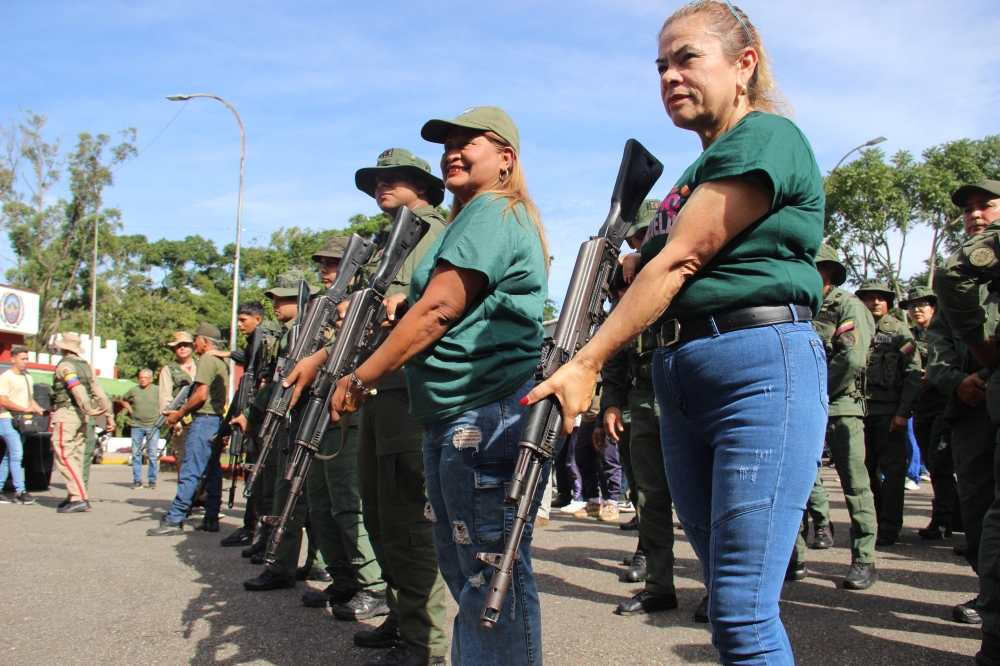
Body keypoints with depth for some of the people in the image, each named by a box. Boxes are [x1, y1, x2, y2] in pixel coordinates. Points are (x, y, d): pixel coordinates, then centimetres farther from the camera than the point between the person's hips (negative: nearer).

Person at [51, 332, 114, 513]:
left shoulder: (64, 366, -8)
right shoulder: (86, 366, 15)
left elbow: (77, 389, -22)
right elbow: (98, 391, 9)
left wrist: (89, 410, -28)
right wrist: (109, 414, 6)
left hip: (66, 414, -8)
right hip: (81, 417, 8)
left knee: (64, 456, -9)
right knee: (76, 457, 14)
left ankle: (79, 498, -18)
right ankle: (73, 496, 19)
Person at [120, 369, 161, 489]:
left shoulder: (157, 390, 2)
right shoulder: (133, 390, 9)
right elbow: (123, 400, 23)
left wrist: (160, 411, -2)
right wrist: (130, 410, 10)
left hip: (153, 426, -2)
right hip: (137, 426, 2)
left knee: (153, 454, -2)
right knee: (136, 454, 4)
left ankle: (152, 480, 6)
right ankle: (137, 480, 11)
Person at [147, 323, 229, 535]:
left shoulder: (207, 359, -9)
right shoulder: (221, 362, 20)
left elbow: (201, 395, -17)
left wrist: (179, 414, -7)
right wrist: (181, 413, 17)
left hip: (204, 420, -10)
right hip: (218, 420, 10)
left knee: (190, 472, -10)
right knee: (213, 471, 9)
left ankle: (174, 520, -10)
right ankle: (211, 518, 11)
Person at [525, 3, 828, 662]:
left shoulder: (767, 137, -5)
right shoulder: (697, 173, 23)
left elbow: (681, 261, -12)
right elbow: (648, 271, 25)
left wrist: (585, 364, -13)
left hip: (764, 367, -8)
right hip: (680, 382, 9)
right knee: (734, 603, 11)